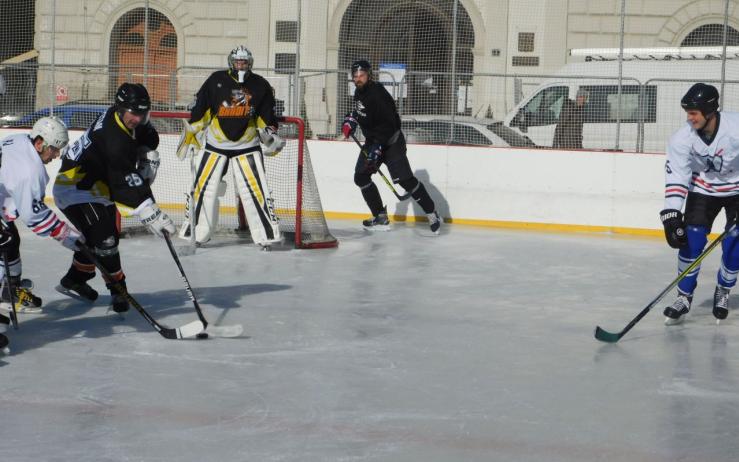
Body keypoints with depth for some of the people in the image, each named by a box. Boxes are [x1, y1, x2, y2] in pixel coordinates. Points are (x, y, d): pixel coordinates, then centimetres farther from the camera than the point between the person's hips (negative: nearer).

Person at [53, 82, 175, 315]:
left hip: (96, 185, 10)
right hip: (75, 188, -10)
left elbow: (148, 137, 17)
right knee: (105, 237, -17)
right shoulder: (114, 139, -34)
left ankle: (74, 281, 36)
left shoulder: (129, 119, -6)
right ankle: (118, 289, -4)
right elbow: (126, 183, -38)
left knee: (100, 234, 20)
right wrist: (151, 215, -41)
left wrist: (148, 156, -2)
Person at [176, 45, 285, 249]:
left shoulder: (260, 85, 0)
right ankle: (193, 232, 8)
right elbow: (199, 109, 0)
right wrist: (189, 134, 1)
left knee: (256, 188, -8)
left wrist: (271, 133, -2)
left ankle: (267, 233, -3)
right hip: (214, 143, 0)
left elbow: (267, 114, 10)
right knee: (203, 187, -2)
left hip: (247, 145, 0)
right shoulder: (216, 81, -5)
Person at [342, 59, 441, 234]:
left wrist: (377, 147, -33)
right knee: (360, 176, 3)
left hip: (391, 140, -9)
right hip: (372, 141, 10)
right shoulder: (359, 92, 5)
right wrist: (350, 120, 9)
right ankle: (381, 217, 10)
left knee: (404, 178, -17)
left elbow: (388, 124, -29)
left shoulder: (377, 94, -24)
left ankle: (432, 214, -8)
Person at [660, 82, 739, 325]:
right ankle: (684, 296, 2)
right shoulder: (683, 139, -20)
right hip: (703, 188, 2)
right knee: (691, 239, -11)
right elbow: (676, 177, -20)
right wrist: (671, 214, -28)